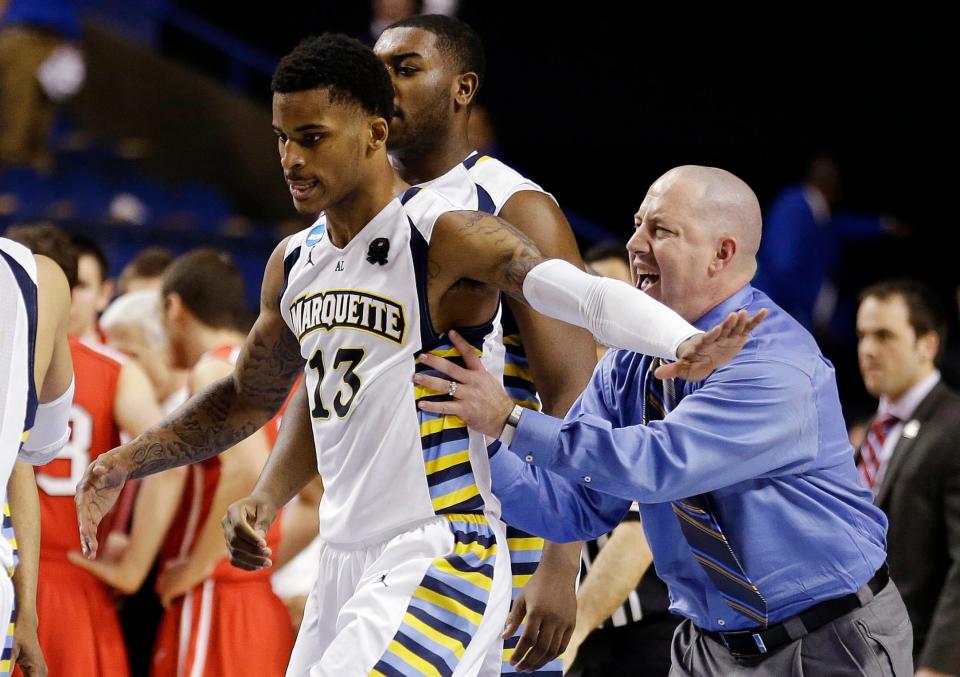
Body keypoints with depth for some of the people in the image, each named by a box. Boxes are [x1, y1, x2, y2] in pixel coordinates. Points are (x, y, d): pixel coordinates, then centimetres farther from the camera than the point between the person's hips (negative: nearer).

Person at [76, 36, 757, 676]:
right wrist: (125, 464, 23)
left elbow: (588, 296, -28)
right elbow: (247, 400, 28)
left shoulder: (446, 238, -13)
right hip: (346, 561, 8)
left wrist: (681, 344, -48)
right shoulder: (293, 264, 11)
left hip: (439, 558, -8)